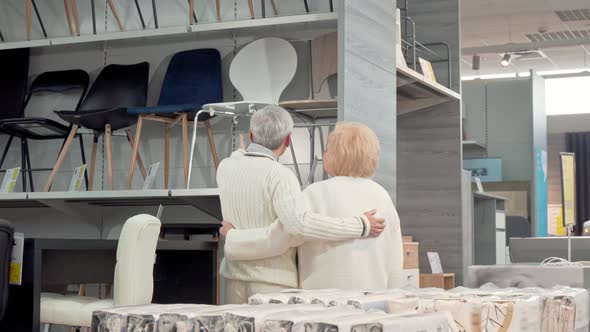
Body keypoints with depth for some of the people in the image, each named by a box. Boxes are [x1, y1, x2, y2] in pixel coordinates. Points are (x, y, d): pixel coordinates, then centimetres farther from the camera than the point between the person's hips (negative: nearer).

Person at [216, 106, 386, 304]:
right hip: (274, 282, -6)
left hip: (235, 279, 6)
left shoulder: (225, 169, 1)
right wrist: (361, 226, -26)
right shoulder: (279, 175, -18)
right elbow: (300, 222, -32)